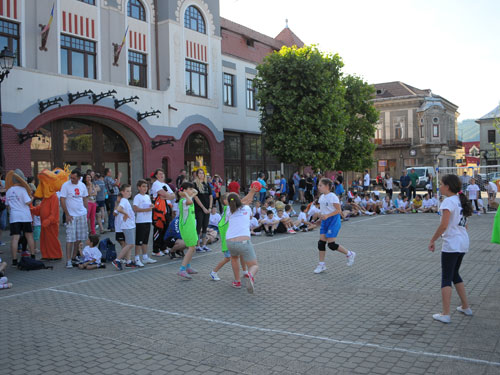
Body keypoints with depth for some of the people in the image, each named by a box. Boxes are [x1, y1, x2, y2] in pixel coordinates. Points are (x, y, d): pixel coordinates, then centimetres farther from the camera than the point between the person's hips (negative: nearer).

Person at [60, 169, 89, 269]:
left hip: (82, 215, 5)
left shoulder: (82, 185, 6)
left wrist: (86, 211, 10)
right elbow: (62, 200, -9)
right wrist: (67, 214, -12)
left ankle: (74, 256, 23)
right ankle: (68, 260, -7)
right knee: (70, 238, -8)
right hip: (71, 215, -5)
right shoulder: (66, 185, -8)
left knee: (79, 237, 9)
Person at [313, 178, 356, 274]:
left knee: (331, 244, -8)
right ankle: (321, 265, 11)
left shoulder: (332, 196, -15)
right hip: (325, 221, 8)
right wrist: (321, 217, 13)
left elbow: (338, 210, -17)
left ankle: (349, 254, 14)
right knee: (321, 243, 3)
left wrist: (327, 215, -25)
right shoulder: (321, 197, 9)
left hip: (333, 221, -8)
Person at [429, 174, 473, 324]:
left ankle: (445, 314, -1)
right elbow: (465, 225, 16)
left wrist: (432, 240, -13)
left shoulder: (448, 201, -15)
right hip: (463, 243, 9)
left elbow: (444, 225, -21)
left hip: (451, 244, -9)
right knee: (455, 274, 22)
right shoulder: (461, 200, 12)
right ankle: (465, 307, 28)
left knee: (446, 278, -3)